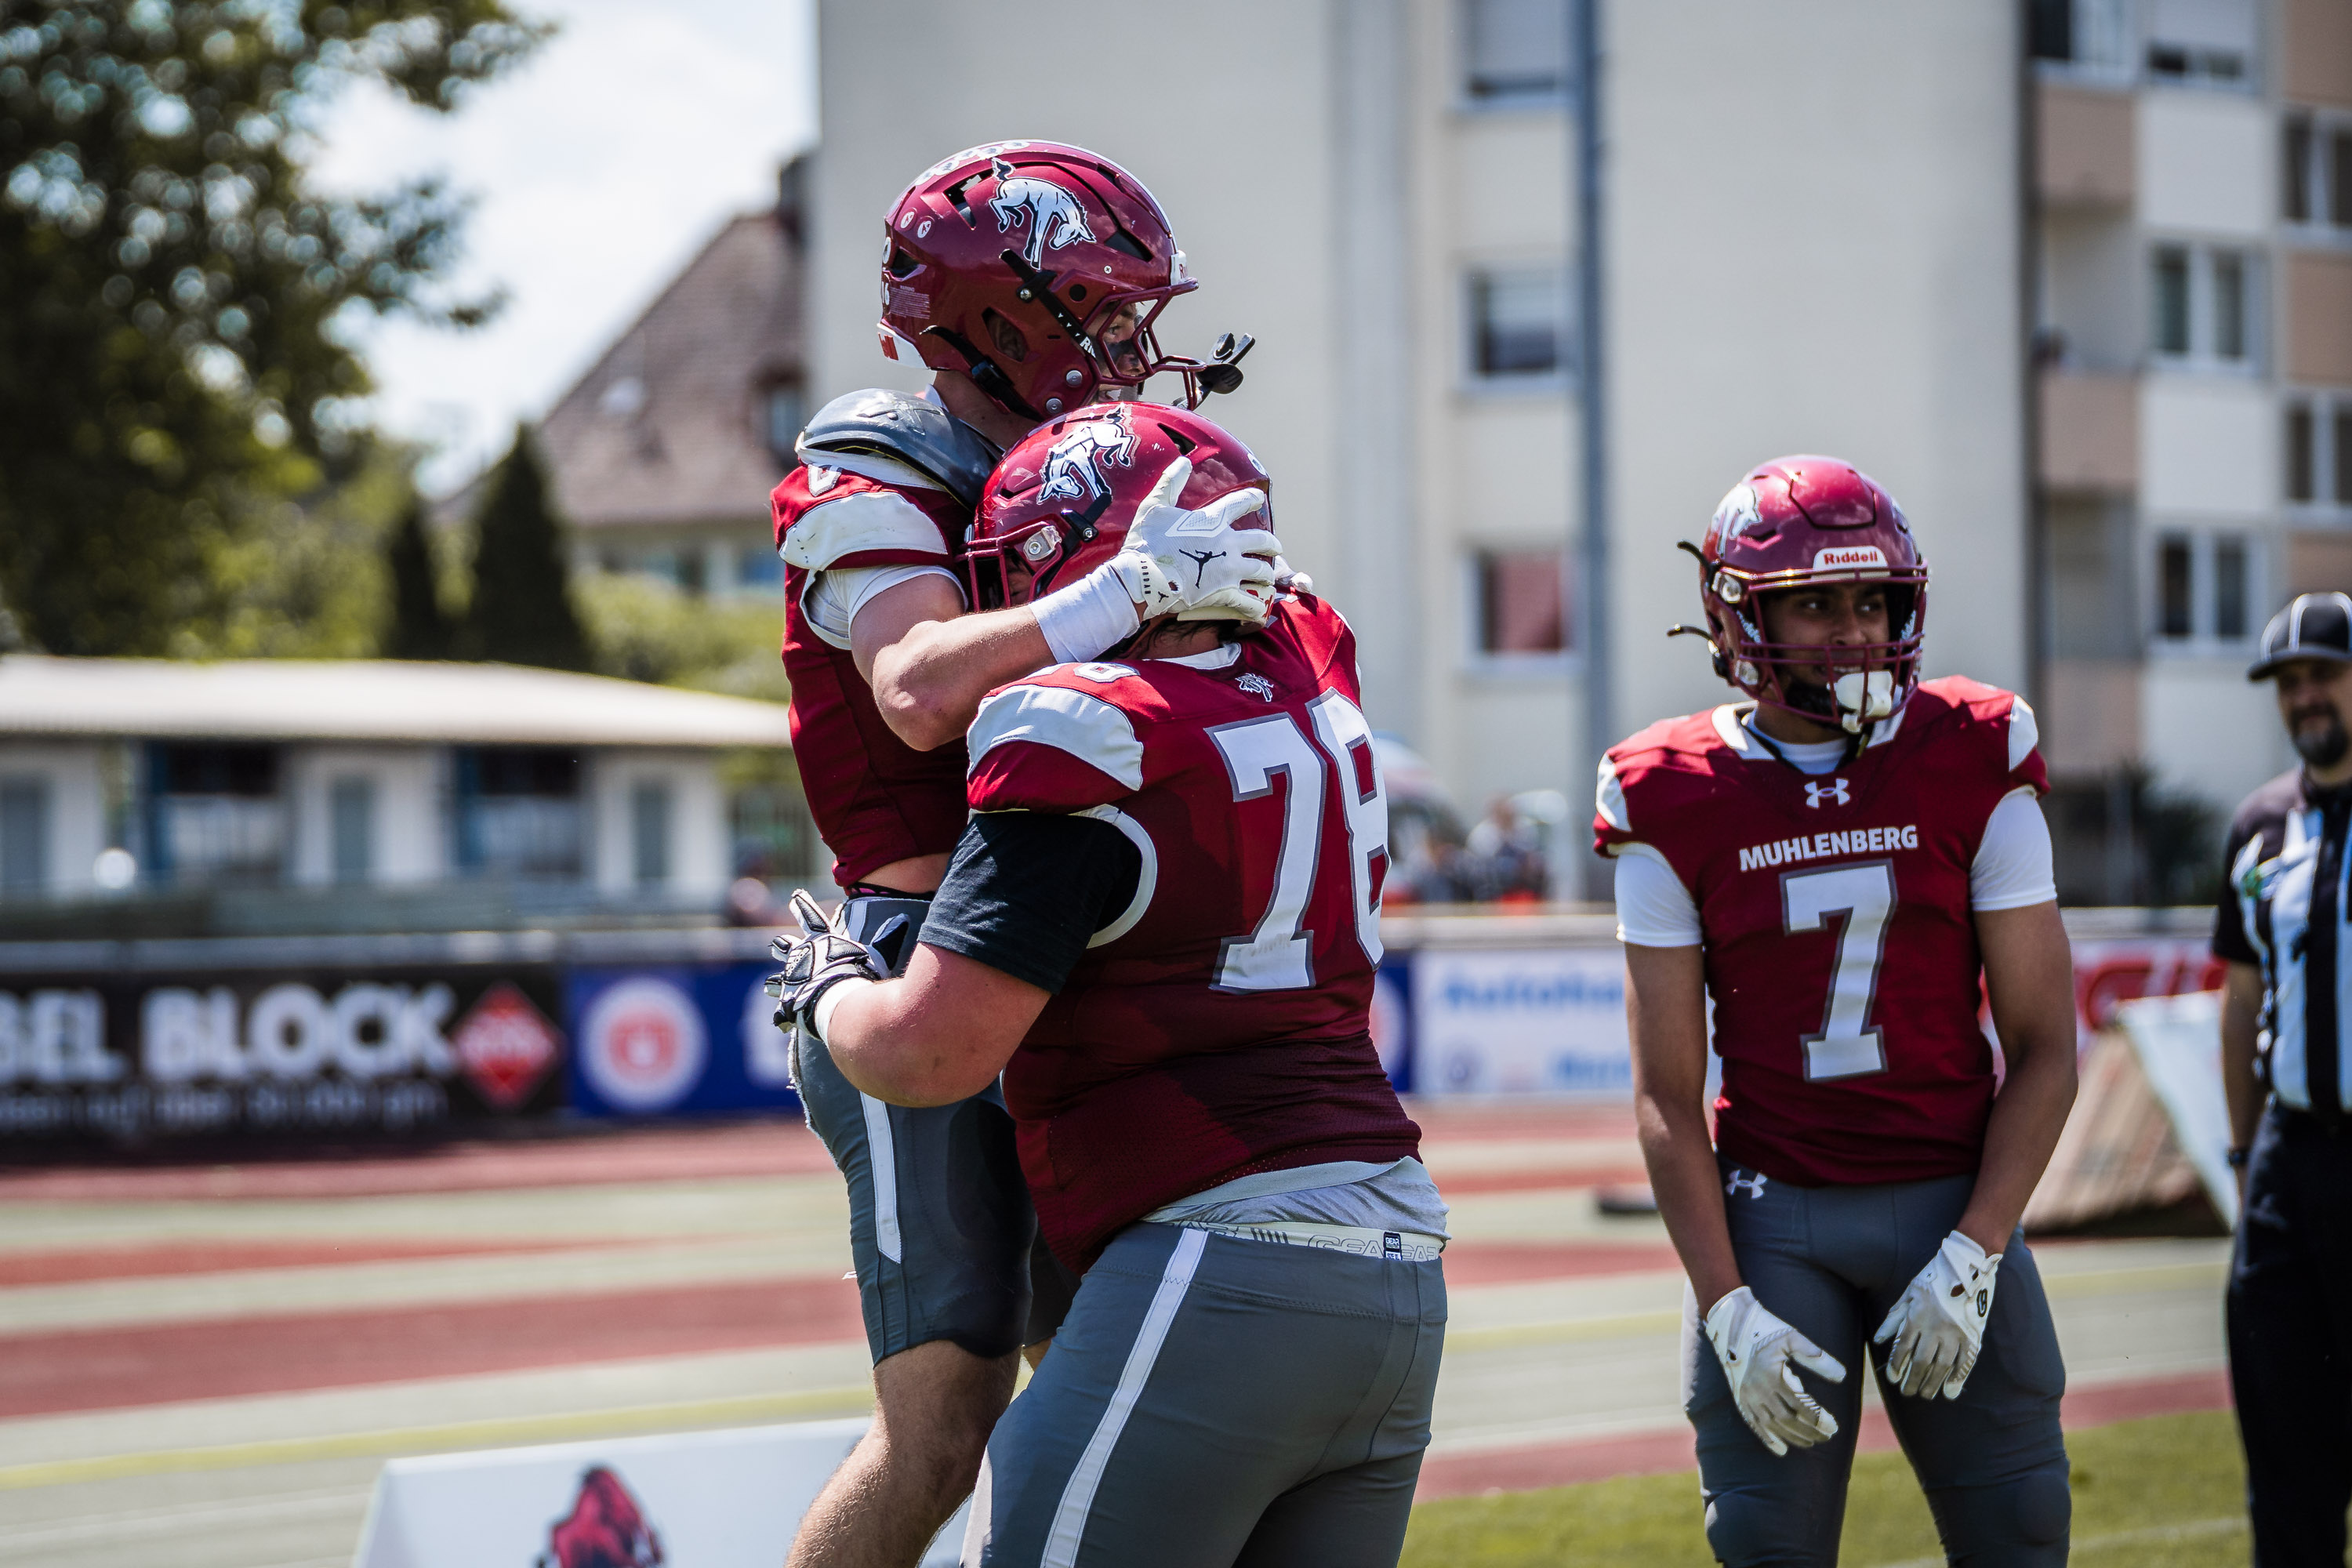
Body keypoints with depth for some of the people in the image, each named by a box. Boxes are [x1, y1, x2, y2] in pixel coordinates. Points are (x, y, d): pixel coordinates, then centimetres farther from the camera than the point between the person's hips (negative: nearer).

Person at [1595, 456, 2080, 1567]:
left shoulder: (1972, 774, -1)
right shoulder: (1680, 807, -1)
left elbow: (2043, 1048, -1)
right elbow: (1666, 1097, -1)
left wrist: (1972, 1259, -11)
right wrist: (1726, 1307, -10)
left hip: (1954, 1210, 1)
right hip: (1772, 1215, 0)